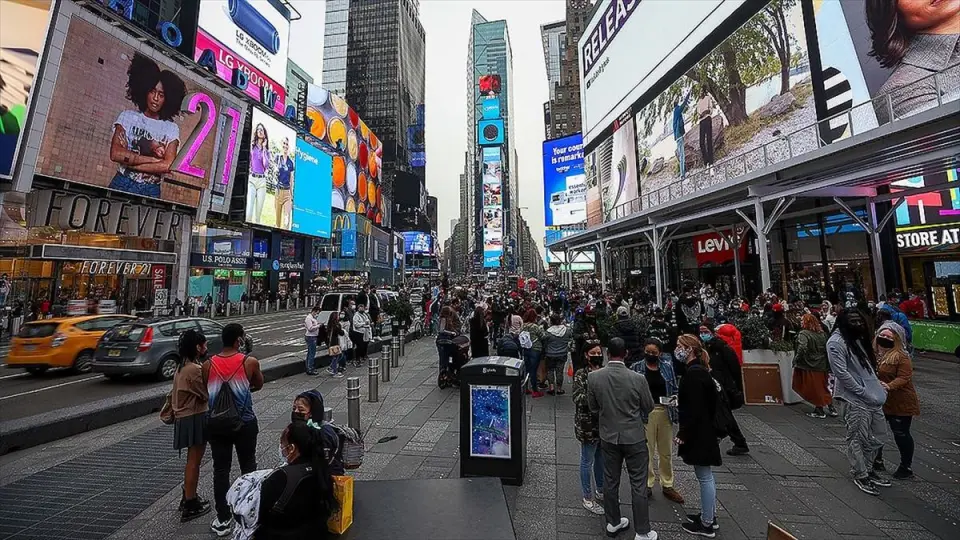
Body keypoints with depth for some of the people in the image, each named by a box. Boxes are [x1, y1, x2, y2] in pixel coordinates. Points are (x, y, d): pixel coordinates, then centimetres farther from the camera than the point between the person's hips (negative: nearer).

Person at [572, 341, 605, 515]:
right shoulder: (581, 374, -13)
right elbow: (577, 398, -20)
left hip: (606, 423, 5)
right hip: (588, 425, -5)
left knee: (602, 459, 21)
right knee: (588, 461, 9)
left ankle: (600, 491, 40)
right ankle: (587, 498, 26)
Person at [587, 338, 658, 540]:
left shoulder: (593, 377, -15)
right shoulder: (638, 378, -21)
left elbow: (593, 407, -2)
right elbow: (649, 407, -4)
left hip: (608, 436, 3)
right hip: (634, 437, -2)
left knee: (610, 481, 17)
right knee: (638, 485, 13)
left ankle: (613, 522, 34)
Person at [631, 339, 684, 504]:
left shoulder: (667, 366, 2)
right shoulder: (637, 367, -6)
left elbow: (674, 388, 10)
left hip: (665, 412, 3)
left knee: (667, 452, 15)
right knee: (647, 452, 6)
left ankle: (667, 485, 32)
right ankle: (647, 485, 23)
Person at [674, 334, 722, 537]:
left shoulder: (693, 374, -23)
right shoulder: (699, 370, 7)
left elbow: (694, 409, -24)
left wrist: (682, 434, -18)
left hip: (697, 433, -10)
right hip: (702, 431, 10)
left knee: (704, 477, 4)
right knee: (706, 476, 20)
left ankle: (707, 525, 18)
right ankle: (709, 516, 33)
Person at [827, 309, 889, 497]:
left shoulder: (859, 339, 12)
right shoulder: (836, 342, -16)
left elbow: (869, 368, 18)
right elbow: (841, 373, -19)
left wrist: (879, 389, 8)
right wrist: (863, 393, -17)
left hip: (873, 397, 8)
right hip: (853, 399, -8)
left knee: (873, 438, 17)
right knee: (858, 439, 2)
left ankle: (868, 469, 34)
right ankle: (860, 476, 16)